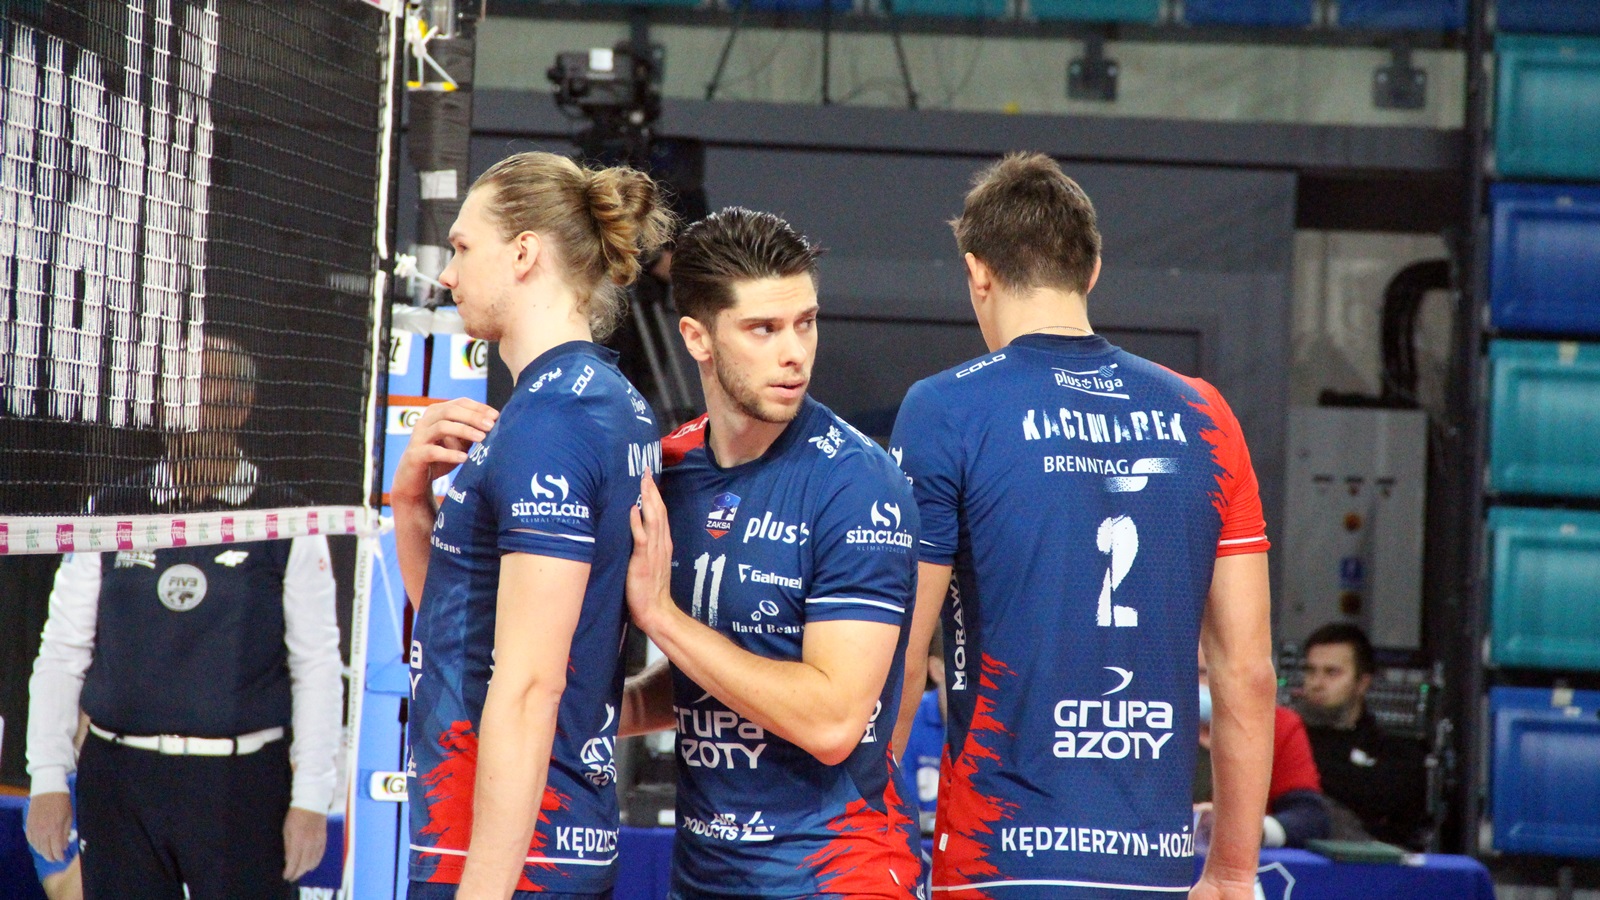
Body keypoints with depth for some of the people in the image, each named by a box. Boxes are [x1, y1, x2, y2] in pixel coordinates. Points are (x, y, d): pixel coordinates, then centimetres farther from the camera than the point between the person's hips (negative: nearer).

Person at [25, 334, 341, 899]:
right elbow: (61, 655, 8)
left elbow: (317, 669, 0)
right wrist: (48, 779, 1)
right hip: (119, 781, 2)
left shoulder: (287, 528, 2)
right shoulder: (110, 516, 8)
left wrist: (311, 799, -5)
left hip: (244, 787, -2)